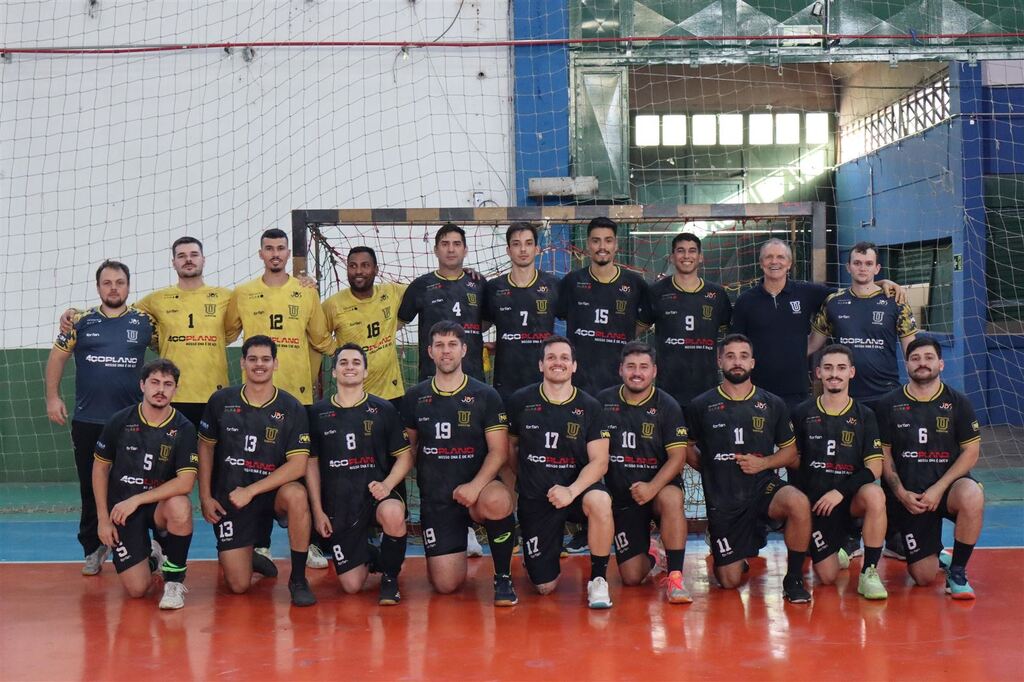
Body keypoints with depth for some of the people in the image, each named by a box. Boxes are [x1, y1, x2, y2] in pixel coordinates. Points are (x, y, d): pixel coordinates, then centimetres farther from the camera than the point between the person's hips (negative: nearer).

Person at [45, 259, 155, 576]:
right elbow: (57, 357, 9)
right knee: (90, 488, 9)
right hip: (87, 422, 1)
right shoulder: (82, 322, 1)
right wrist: (53, 397, 1)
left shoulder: (144, 322, 1)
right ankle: (92, 548, 22)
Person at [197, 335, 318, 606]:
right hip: (228, 498, 1)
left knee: (296, 495, -38)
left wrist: (251, 491, -19)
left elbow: (298, 464, -15)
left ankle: (298, 579, -20)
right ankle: (257, 548, 31)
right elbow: (206, 447, 10)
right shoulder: (221, 401, -2)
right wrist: (205, 497, 3)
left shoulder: (292, 408, -8)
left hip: (272, 492, -1)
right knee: (238, 585, -7)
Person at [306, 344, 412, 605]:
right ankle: (367, 554, 32)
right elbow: (311, 463, 10)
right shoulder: (318, 413, 6)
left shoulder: (384, 410, 3)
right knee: (351, 586, -6)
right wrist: (317, 510, 3)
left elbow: (405, 456, 3)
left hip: (376, 492, -1)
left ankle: (390, 577, -10)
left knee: (392, 514, -39)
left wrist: (387, 485, -16)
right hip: (338, 502, 1)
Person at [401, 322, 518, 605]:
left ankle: (503, 578, -15)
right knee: (447, 585, -7)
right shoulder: (415, 397, 7)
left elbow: (499, 450, -6)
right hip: (434, 498, 2)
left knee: (497, 502, -40)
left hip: (477, 488, -2)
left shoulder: (485, 396, 0)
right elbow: (409, 448, 16)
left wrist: (476, 486, -21)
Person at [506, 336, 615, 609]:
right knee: (545, 587, 0)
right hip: (534, 498, 1)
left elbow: (599, 461, -10)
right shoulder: (520, 401, -2)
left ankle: (598, 579, -17)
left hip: (577, 487, -1)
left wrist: (572, 490, -24)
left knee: (600, 501, -39)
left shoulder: (589, 407, -4)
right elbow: (510, 445, 14)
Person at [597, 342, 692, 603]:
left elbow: (677, 457, -12)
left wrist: (653, 488, -28)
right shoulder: (604, 401, 0)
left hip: (660, 486, -2)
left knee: (672, 498, -40)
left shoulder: (667, 406, -6)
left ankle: (675, 576, -29)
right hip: (621, 495, 2)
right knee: (631, 577, -4)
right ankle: (650, 556, 34)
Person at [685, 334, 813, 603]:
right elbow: (687, 448, 13)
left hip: (763, 488, 0)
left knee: (799, 503, -35)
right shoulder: (701, 406, 2)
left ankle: (793, 579, -15)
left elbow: (790, 452, 9)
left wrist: (763, 463, -9)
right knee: (729, 582, -1)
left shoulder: (773, 404, 5)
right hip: (722, 499, 0)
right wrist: (711, 469, -1)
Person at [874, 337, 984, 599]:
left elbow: (971, 452, -2)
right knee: (923, 577, -7)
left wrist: (938, 489, -13)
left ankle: (957, 572, -17)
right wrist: (901, 494, -9)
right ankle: (936, 555, 33)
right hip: (908, 496, 0)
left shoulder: (957, 402, 1)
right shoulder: (889, 405, 3)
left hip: (948, 486, 0)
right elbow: (884, 454, 5)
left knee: (972, 496, -39)